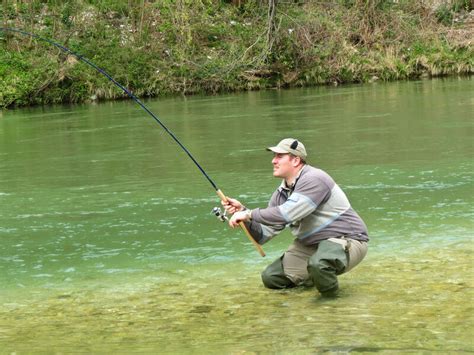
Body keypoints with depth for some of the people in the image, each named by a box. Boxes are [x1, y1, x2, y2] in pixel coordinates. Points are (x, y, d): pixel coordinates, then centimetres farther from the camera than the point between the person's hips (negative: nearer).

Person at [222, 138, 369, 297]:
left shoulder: (313, 180, -22)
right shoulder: (281, 194, 5)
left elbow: (288, 214, -34)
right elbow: (262, 236, 4)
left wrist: (249, 214, -25)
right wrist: (243, 212, -11)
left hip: (346, 240, -9)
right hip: (311, 245, 9)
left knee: (318, 264, -40)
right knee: (271, 277, 3)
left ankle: (330, 290, -6)